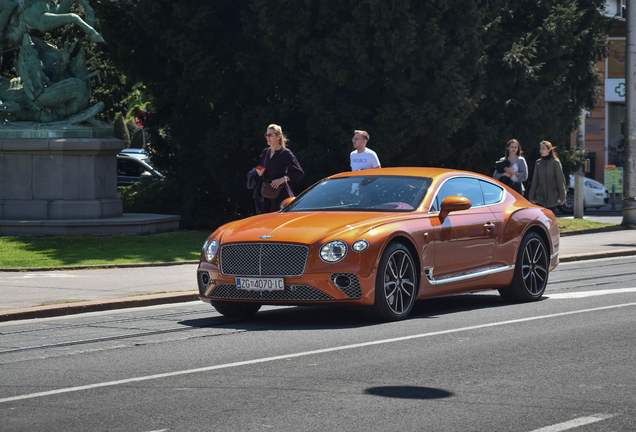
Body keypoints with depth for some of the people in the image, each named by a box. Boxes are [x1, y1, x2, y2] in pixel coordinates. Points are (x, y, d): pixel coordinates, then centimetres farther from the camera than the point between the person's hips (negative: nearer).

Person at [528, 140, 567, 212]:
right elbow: (535, 180, 12)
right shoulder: (538, 162, 7)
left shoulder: (555, 162, -4)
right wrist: (531, 196, 10)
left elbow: (560, 180, -4)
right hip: (540, 197, 3)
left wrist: (562, 197, -9)